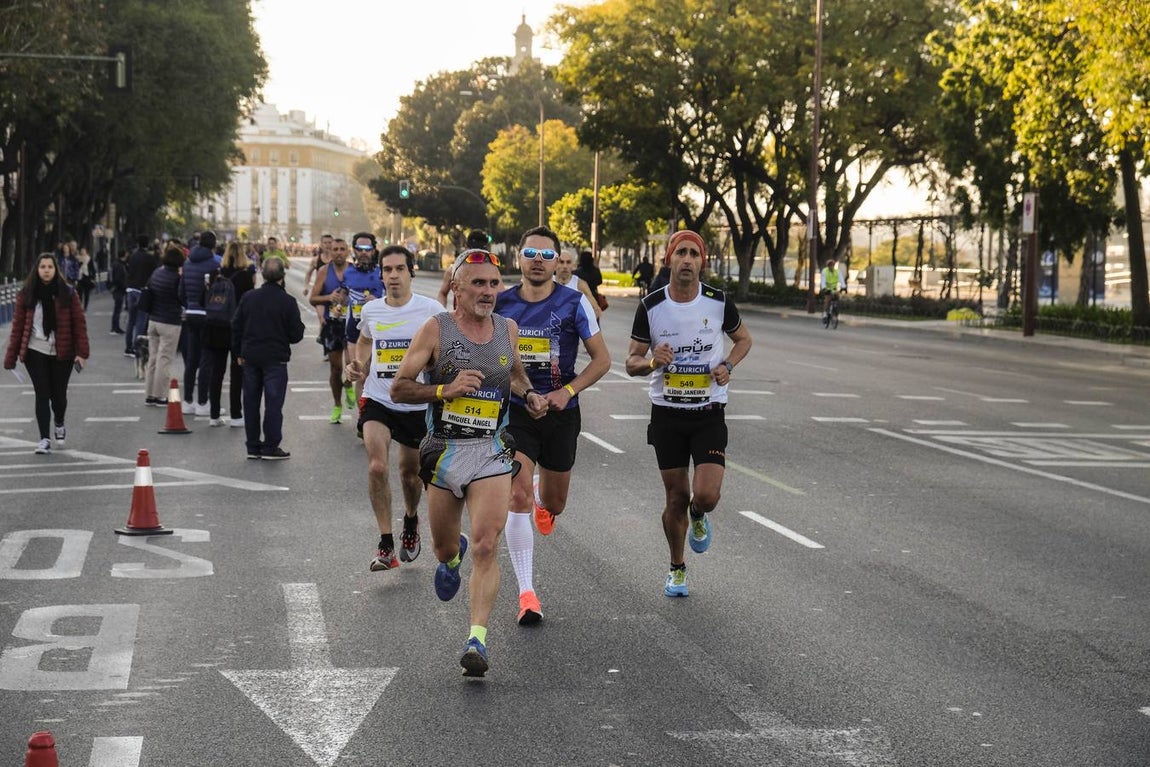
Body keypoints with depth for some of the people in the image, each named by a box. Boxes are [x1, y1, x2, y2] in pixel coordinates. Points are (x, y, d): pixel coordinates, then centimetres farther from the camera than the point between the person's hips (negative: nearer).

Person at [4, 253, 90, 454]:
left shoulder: (68, 293, -2)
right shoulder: (26, 295, 1)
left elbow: (79, 323, -2)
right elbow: (18, 326, 2)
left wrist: (82, 353, -10)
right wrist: (11, 358, -1)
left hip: (62, 353, 0)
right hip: (36, 352, 0)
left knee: (59, 394, 8)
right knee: (42, 394, -4)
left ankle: (59, 426, 38)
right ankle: (44, 439, -1)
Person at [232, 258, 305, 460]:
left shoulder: (248, 297, 0)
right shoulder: (287, 302, -11)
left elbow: (236, 327, 5)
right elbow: (296, 334, -8)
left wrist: (239, 353, 15)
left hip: (250, 357, 4)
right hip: (275, 359, -4)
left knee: (251, 402, 11)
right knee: (273, 402, 1)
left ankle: (253, 446, 14)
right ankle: (270, 447, 0)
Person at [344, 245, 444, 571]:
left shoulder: (431, 310, -9)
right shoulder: (370, 311, 0)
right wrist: (358, 367, 6)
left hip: (418, 403, -1)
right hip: (377, 400, 1)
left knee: (410, 472, 14)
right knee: (377, 466, -18)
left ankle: (411, 520, 47)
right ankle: (386, 544, -11)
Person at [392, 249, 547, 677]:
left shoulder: (508, 330, 7)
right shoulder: (436, 329, -5)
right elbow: (398, 389, -7)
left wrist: (529, 395, 9)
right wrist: (445, 389, -20)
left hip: (491, 453, 1)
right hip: (444, 451, -1)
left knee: (485, 548, -15)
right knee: (444, 548, 15)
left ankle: (477, 639, -16)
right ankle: (452, 557, 52)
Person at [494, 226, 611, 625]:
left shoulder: (574, 303, -6)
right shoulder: (501, 304, -1)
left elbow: (602, 359, -2)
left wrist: (568, 390, -15)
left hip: (560, 413, 0)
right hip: (514, 412, 0)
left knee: (553, 505, 13)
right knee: (519, 498, -16)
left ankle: (543, 502, 55)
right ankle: (527, 593, -13)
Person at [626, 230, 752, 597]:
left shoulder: (719, 302, -5)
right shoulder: (650, 306, -6)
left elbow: (743, 338, 14)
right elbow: (631, 362, 0)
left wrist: (728, 365, -6)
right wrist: (653, 361, -23)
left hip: (709, 413, 0)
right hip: (666, 413, 0)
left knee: (706, 494, -14)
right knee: (676, 497, 6)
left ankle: (698, 517, 25)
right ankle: (677, 568, 29)